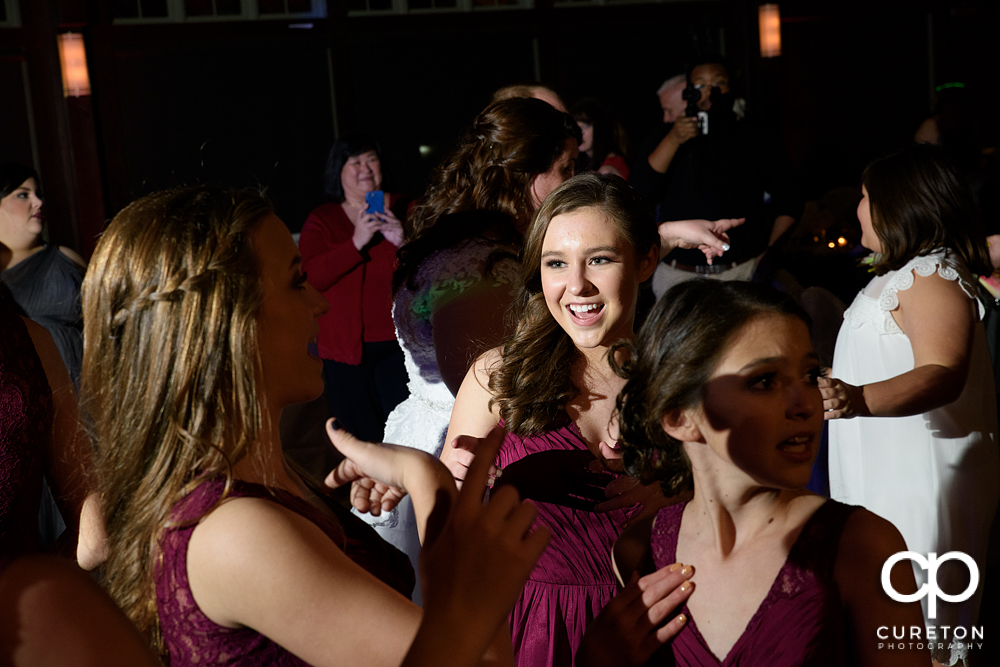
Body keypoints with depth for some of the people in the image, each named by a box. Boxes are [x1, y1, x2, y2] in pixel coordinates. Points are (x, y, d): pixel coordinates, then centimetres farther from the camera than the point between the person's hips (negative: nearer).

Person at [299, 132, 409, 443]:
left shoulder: (405, 210, 10)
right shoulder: (321, 220, 8)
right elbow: (309, 278, -8)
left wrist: (403, 242, -14)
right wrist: (356, 242, -16)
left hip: (397, 341, 0)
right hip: (346, 347, 0)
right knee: (360, 443, 1)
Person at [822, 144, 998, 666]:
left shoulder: (933, 276, -17)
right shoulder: (902, 273, 17)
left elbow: (942, 374, -32)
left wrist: (859, 399, -47)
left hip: (918, 481, -11)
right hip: (881, 475, 11)